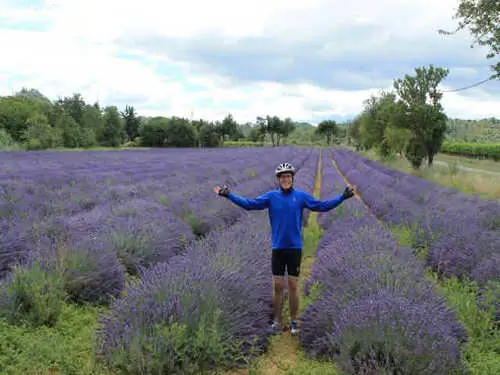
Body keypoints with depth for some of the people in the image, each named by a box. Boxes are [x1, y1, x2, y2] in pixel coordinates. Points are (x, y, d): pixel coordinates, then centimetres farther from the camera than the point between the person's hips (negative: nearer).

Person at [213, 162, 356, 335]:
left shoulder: (301, 196, 0)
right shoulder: (271, 196, 0)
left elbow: (323, 205, -2)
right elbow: (249, 204, -3)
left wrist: (343, 197, -8)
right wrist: (228, 195, -9)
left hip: (295, 248, 0)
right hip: (277, 248, 0)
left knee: (293, 285, 6)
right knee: (277, 286, 6)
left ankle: (294, 321, 20)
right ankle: (277, 321, 20)